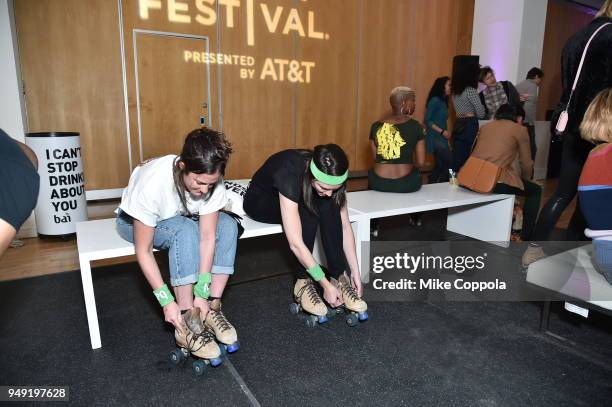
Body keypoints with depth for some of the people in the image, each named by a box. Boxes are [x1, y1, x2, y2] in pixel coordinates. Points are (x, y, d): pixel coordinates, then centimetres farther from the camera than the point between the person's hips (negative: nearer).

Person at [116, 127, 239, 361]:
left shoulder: (211, 180, -27)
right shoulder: (153, 182, -38)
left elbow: (207, 236, -24)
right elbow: (143, 251, -31)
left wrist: (201, 293, -29)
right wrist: (166, 300, -34)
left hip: (183, 219, 4)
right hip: (135, 221, -4)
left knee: (228, 225, -24)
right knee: (185, 230, -36)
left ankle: (211, 309, -18)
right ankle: (187, 324, -28)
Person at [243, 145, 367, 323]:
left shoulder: (330, 175, -23)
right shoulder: (290, 173, -39)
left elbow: (344, 225, -14)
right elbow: (295, 243, -41)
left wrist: (355, 271, -17)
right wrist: (326, 285, -35)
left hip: (298, 199, 5)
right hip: (260, 201, -5)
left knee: (329, 207, -26)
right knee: (307, 210, -33)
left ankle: (339, 277, -18)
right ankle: (303, 282, -20)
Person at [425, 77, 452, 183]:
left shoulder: (443, 101, 15)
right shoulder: (435, 100, -9)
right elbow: (427, 120, -13)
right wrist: (442, 131, -17)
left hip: (442, 139, 9)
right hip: (435, 138, -9)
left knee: (440, 166, 9)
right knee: (449, 165, -13)